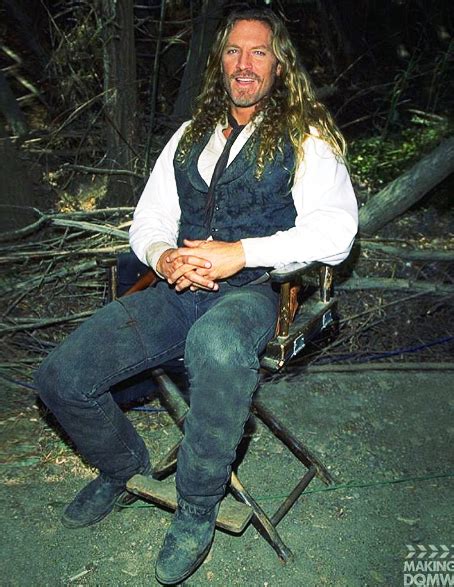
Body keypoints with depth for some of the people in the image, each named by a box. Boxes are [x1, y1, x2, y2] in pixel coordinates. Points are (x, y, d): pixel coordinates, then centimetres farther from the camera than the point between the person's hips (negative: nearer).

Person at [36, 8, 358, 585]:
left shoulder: (306, 139, 6)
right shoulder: (189, 136, 21)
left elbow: (335, 231, -8)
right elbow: (147, 219, 19)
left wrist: (242, 252, -18)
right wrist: (163, 256, -5)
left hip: (252, 292, -4)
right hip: (178, 291, 5)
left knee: (216, 347, -42)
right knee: (60, 376, -10)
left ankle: (197, 509, -15)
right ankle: (123, 465, 21)